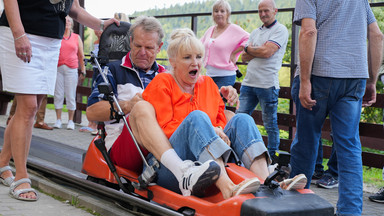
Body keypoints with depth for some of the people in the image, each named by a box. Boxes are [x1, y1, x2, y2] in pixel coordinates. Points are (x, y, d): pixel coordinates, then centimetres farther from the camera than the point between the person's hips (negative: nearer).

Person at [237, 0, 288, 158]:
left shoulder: (280, 30, -3)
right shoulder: (256, 32, 19)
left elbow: (267, 52, -16)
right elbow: (244, 57, 11)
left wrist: (248, 48, 1)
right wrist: (259, 50, -7)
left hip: (268, 84, -7)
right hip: (248, 83, 7)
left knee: (270, 124, 3)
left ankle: (272, 156, 14)